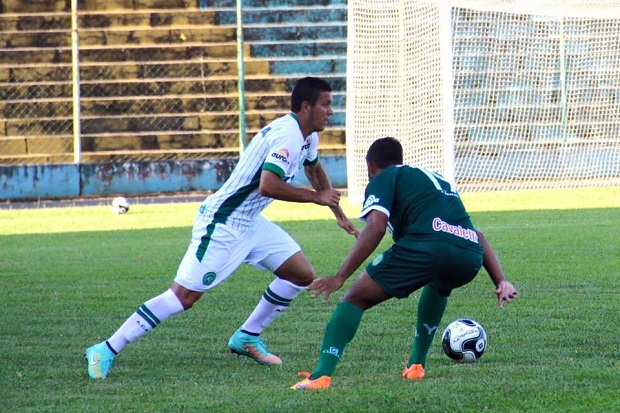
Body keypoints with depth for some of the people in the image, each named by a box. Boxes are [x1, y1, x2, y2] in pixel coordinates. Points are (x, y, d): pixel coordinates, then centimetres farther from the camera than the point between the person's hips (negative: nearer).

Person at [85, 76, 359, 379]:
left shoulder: (307, 135, 10)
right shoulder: (287, 134, -21)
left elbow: (314, 169, 33)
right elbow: (268, 185, -34)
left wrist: (338, 213, 37)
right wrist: (317, 197, -22)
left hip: (249, 223, 10)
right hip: (221, 226, -10)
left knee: (302, 274, 6)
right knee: (184, 295, -13)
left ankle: (246, 338, 18)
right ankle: (106, 351, -9)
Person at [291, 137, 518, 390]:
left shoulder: (383, 179, 18)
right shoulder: (438, 181, 38)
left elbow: (376, 227, -1)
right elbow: (476, 236, 33)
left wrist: (340, 277, -2)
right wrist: (500, 281, 29)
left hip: (426, 247, -6)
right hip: (470, 259, 6)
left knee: (355, 299, 6)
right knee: (438, 284, 41)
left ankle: (322, 375, -12)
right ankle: (416, 364, 36)